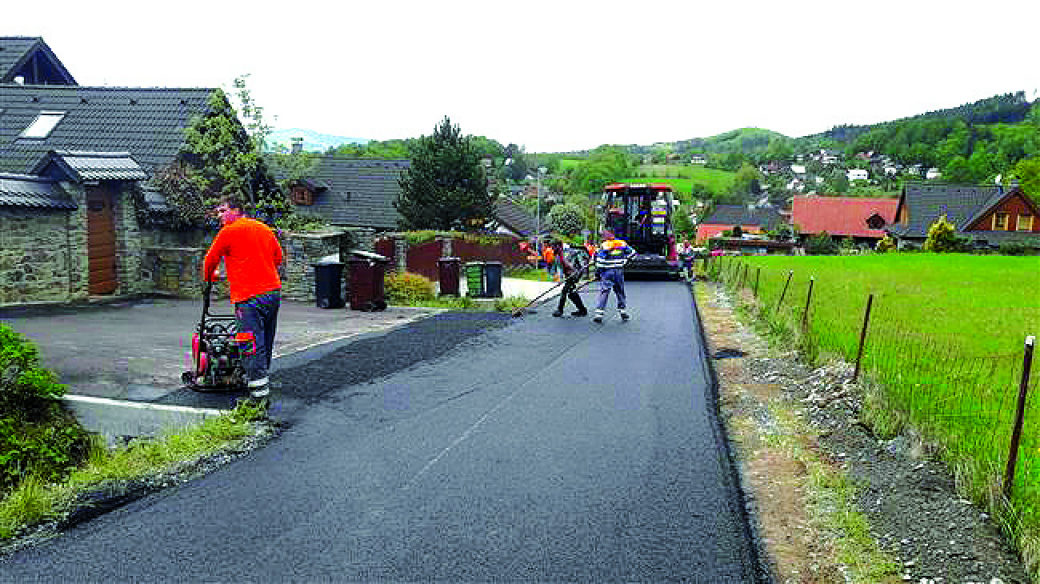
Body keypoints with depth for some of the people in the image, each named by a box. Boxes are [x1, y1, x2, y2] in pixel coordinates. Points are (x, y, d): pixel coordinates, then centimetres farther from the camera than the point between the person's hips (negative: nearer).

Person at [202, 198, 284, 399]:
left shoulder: (229, 231, -2)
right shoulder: (265, 229, 16)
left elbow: (210, 260, 7)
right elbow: (278, 258, 24)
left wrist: (209, 277, 27)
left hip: (250, 297, -7)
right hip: (274, 291, 7)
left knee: (252, 344, -7)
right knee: (265, 342, 16)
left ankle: (259, 388, -8)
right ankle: (261, 377, 28)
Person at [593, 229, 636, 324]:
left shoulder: (604, 246, -7)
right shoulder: (622, 244, 7)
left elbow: (600, 260, -12)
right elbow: (632, 252, 12)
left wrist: (598, 271, -4)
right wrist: (624, 262, 20)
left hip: (607, 271, -4)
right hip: (619, 271, 4)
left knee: (604, 292, -2)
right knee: (620, 291, 17)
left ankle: (599, 314, -7)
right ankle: (622, 311, 21)